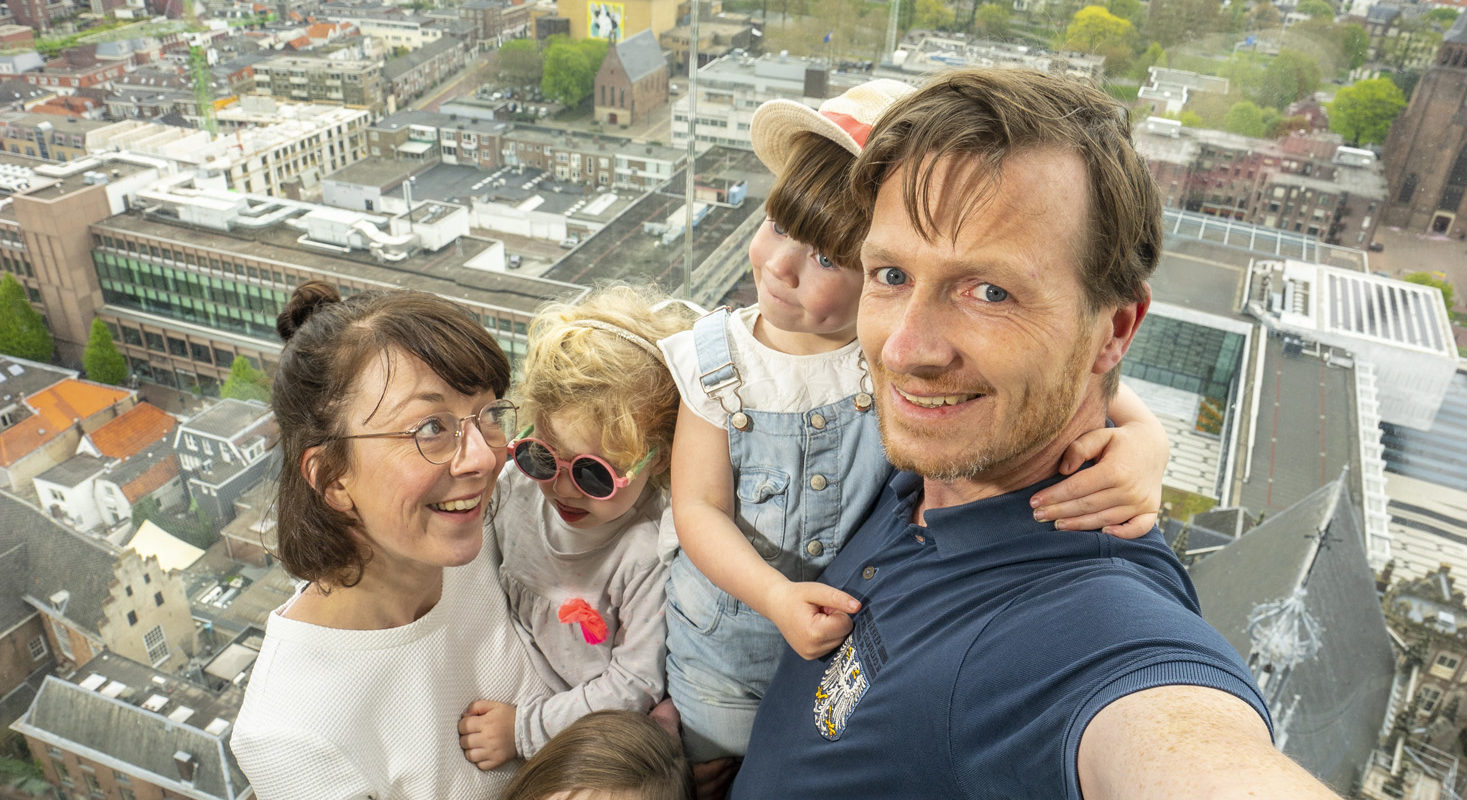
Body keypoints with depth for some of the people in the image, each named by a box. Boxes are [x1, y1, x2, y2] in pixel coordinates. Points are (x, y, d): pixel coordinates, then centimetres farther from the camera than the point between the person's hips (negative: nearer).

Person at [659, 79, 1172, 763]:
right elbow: (700, 507, -17)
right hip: (726, 650, 1)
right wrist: (777, 595, -33)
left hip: (866, 651, -1)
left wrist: (1142, 438, -45)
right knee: (712, 773, 27)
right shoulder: (717, 359, -17)